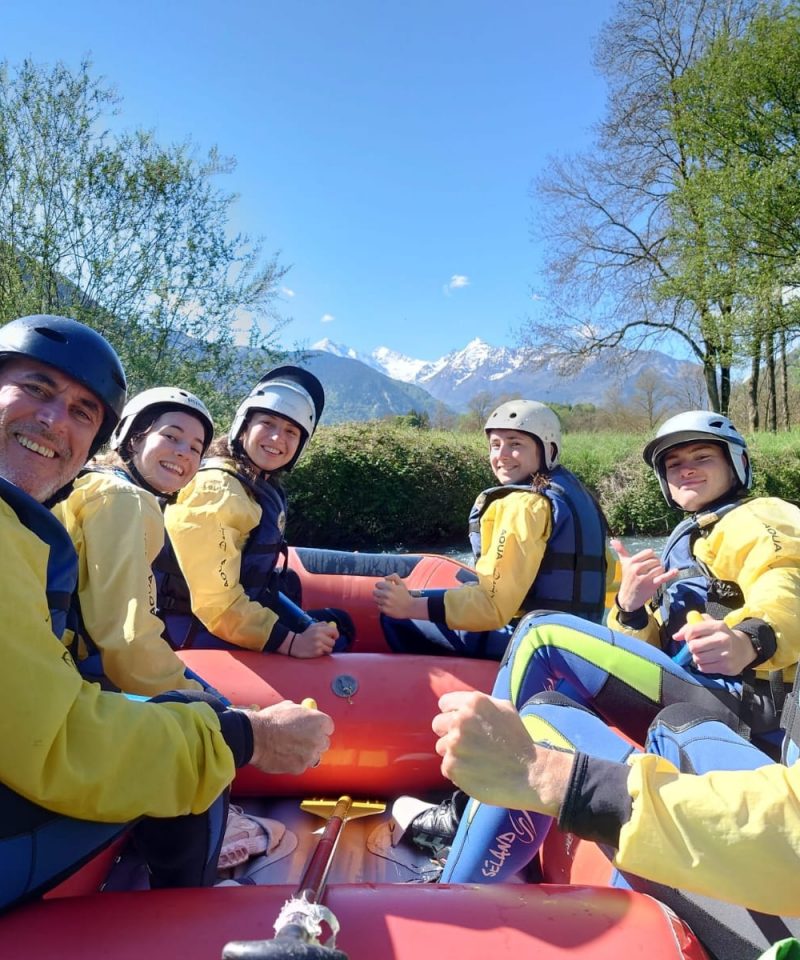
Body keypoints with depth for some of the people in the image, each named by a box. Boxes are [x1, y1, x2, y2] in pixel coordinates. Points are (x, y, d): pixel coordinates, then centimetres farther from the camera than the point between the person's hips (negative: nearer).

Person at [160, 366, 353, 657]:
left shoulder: (264, 488, 7)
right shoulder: (216, 489, -22)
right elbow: (216, 600, -26)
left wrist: (306, 629, 7)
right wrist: (290, 643, -26)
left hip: (244, 612, 10)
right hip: (198, 631, -9)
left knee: (336, 625, 16)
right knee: (329, 641, -9)